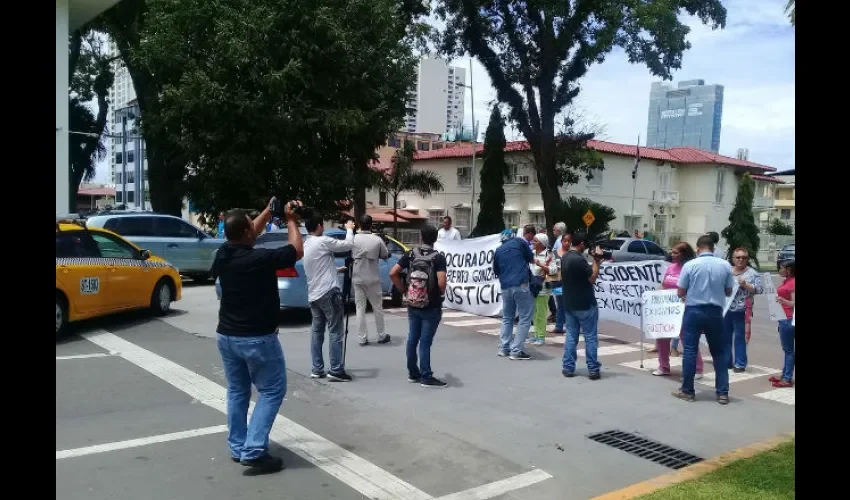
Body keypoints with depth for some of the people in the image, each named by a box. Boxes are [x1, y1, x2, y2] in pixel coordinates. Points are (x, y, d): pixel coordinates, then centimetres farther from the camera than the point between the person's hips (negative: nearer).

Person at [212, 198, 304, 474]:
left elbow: (248, 235, 18)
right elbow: (297, 251, -7)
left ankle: (237, 448, 23)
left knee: (237, 391, 18)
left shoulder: (222, 255, -2)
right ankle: (254, 451, -2)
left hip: (227, 335, 7)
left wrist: (269, 211, 19)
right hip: (257, 338, -7)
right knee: (272, 391, 5)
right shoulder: (260, 258, -21)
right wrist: (291, 220, 6)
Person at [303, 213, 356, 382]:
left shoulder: (306, 245, 16)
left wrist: (337, 270, 30)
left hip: (313, 295, 9)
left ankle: (317, 369, 14)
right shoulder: (323, 241, -11)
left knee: (317, 331, 11)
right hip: (329, 293, -9)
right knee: (335, 332, -5)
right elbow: (348, 244, -11)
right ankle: (336, 370, -5)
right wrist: (349, 229, 5)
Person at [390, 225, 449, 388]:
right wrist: (441, 294, -2)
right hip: (431, 307, -4)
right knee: (425, 342, -1)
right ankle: (426, 377, 6)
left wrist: (403, 290, 6)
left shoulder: (410, 254, 1)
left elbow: (393, 273, -3)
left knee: (412, 339, 12)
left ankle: (413, 373, 22)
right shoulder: (438, 257, -12)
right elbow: (442, 282, -23)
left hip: (413, 305, 4)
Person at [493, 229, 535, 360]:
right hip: (521, 285, -5)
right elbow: (531, 258, 12)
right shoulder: (519, 242, 4)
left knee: (507, 318, 19)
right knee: (525, 318, 0)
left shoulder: (498, 251, 14)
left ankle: (503, 348, 16)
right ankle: (516, 351, -6)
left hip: (505, 287, 5)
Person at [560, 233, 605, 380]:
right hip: (585, 305, -8)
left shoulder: (565, 258, 8)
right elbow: (592, 278, -15)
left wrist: (595, 261, 8)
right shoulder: (579, 259, -21)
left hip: (569, 304, 8)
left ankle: (568, 368, 10)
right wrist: (597, 261, -10)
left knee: (571, 336, 11)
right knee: (590, 337, 2)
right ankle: (593, 369, 5)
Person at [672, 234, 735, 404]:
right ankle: (723, 393, 13)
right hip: (715, 313, 2)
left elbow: (680, 293, -4)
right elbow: (728, 292, 8)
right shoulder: (725, 265, -1)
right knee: (719, 352, 11)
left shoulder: (690, 265, -8)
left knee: (690, 351, 5)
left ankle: (687, 390, 12)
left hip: (693, 311, -2)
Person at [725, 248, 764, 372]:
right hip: (725, 309, 5)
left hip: (741, 311, -5)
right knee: (725, 336, 11)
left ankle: (740, 364, 6)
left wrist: (745, 285, -18)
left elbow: (759, 289, -7)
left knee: (740, 337, -1)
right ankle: (727, 361, 22)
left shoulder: (752, 273, 0)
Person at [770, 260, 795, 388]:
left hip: (788, 320, -10)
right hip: (784, 319, 10)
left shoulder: (792, 283, -15)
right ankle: (785, 376, 21)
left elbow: (794, 303, -21)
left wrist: (783, 300, -35)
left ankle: (788, 379, -2)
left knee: (789, 350, -6)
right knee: (787, 349, 14)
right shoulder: (787, 281, 14)